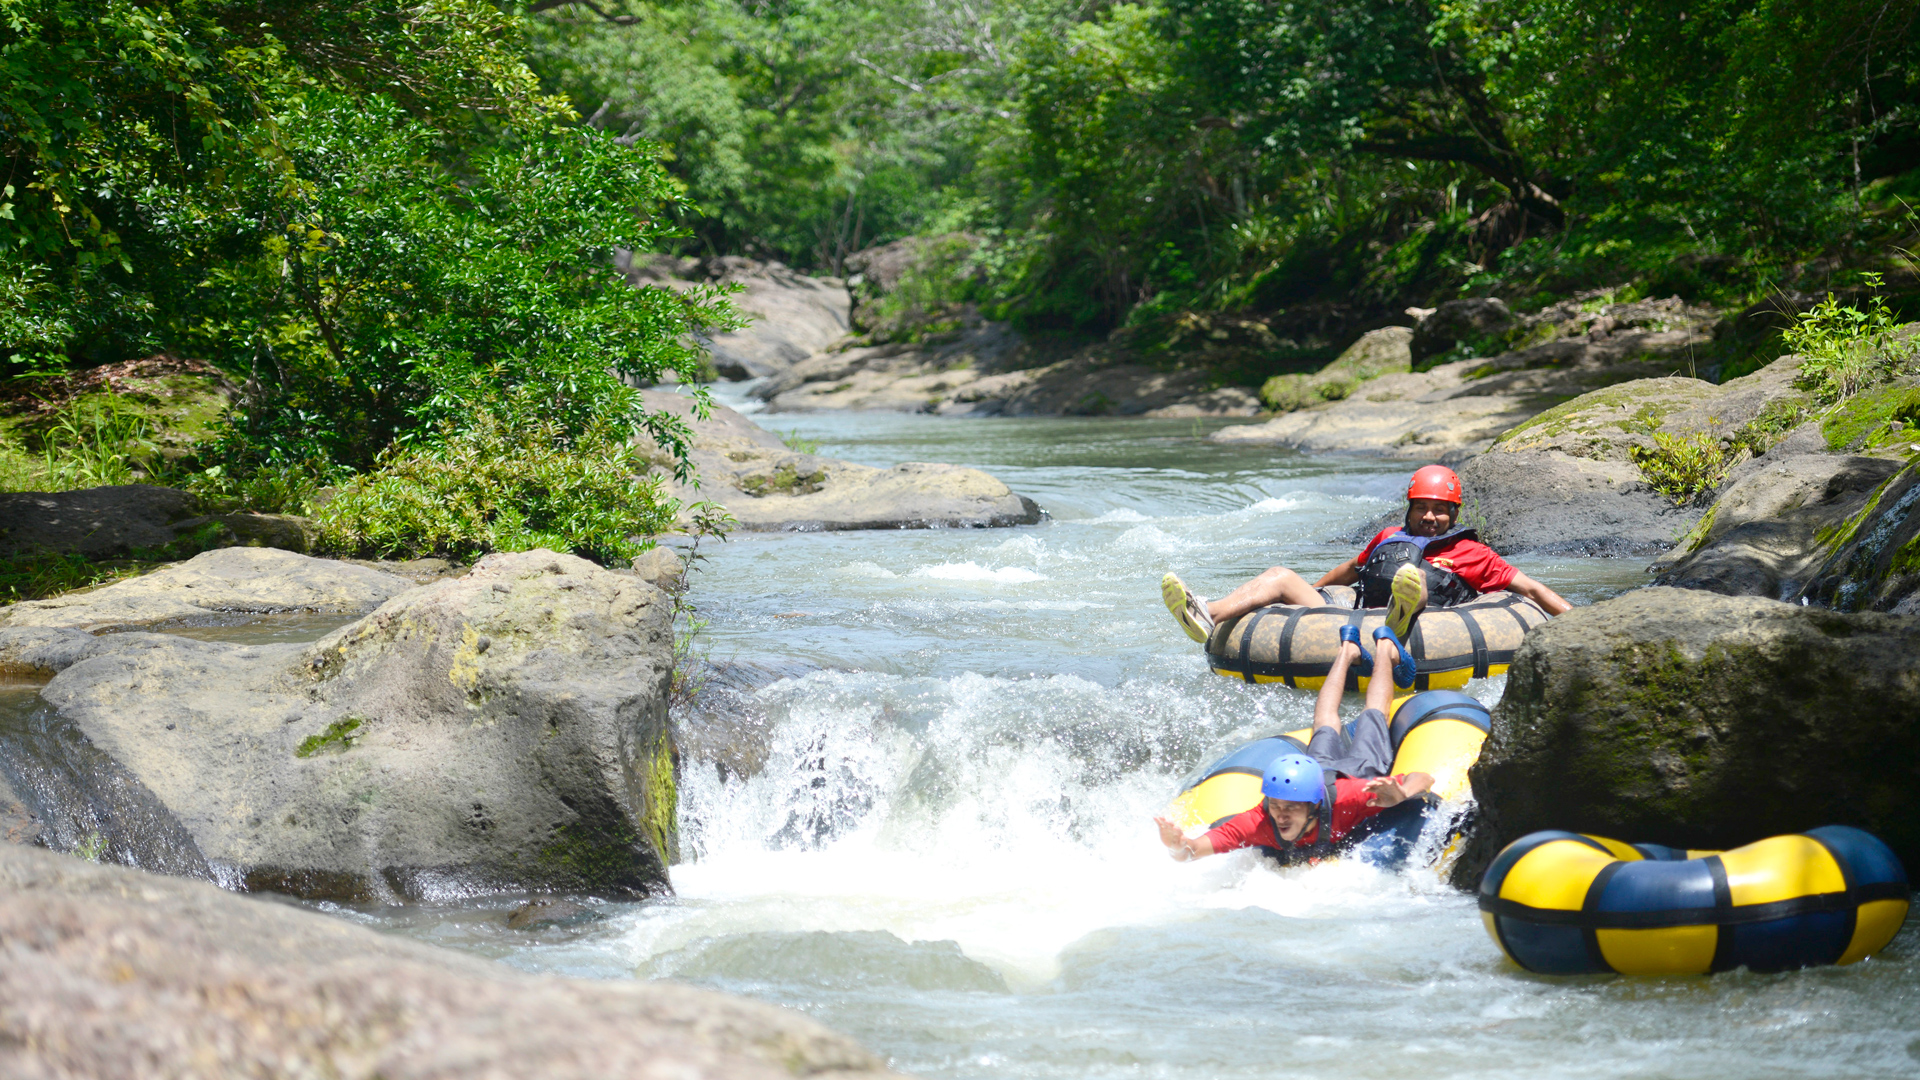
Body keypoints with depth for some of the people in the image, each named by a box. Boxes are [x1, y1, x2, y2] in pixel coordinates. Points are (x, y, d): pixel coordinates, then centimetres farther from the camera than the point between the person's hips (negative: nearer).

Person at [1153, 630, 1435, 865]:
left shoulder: (1347, 799, -50)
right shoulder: (1259, 824, -46)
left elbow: (1424, 779, -48)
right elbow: (1200, 847, -54)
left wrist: (1400, 795, -69)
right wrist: (1181, 847, -77)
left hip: (1363, 770, -2)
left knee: (1372, 715, 31)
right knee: (1325, 729, 36)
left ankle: (1384, 649, 58)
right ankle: (1347, 651, 61)